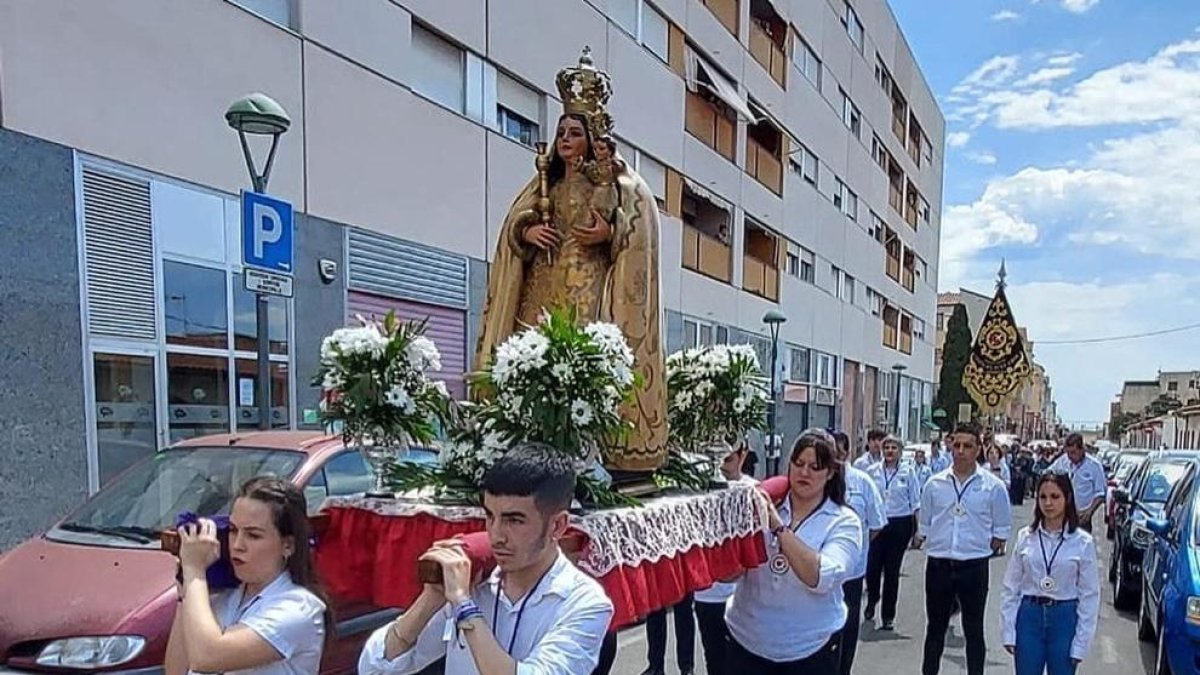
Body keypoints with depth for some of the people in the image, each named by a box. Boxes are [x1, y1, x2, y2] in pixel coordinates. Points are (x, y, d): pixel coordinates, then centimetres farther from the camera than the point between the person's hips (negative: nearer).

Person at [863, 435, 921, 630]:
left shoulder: (907, 472, 0)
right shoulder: (872, 471, 2)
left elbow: (915, 502, 4)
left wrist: (917, 529, 1)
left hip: (900, 524, -1)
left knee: (892, 571, 5)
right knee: (872, 567, -4)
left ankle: (888, 616, 17)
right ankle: (871, 601, 27)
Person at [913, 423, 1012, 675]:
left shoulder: (993, 486, -5)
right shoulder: (935, 484, 1)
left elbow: (1002, 528, 5)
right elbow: (924, 524, 11)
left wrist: (992, 547, -1)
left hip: (974, 566, -2)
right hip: (938, 564, 2)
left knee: (974, 629, 12)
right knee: (935, 627, 14)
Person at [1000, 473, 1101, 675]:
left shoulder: (1083, 542, -5)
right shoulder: (1025, 537, 0)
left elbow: (1089, 594, -3)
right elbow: (1011, 586, 4)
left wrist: (1080, 644, -5)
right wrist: (1008, 631, 0)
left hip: (1064, 619, -1)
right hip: (1029, 615, 2)